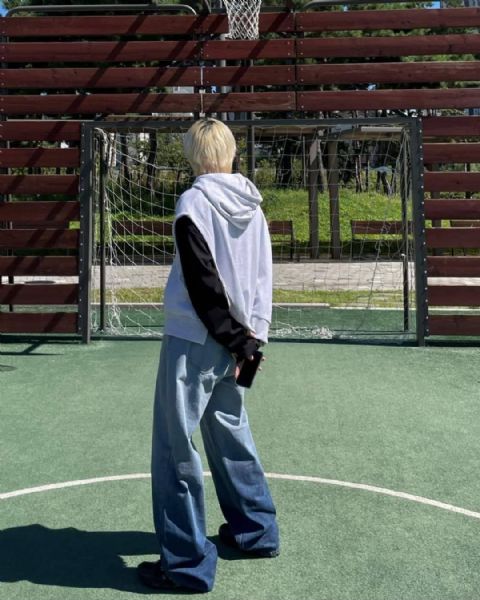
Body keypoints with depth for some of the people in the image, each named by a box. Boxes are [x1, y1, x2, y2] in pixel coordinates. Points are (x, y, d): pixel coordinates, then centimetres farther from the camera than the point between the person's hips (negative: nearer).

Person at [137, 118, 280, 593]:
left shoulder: (193, 202, -13)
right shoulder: (252, 206, 7)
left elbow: (204, 283, -16)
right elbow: (263, 276, 7)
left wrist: (236, 340, -8)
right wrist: (251, 337, 6)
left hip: (193, 341, -7)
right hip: (230, 344, 7)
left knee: (175, 448, 2)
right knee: (230, 434, 22)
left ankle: (187, 563, 9)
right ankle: (255, 531, 34)